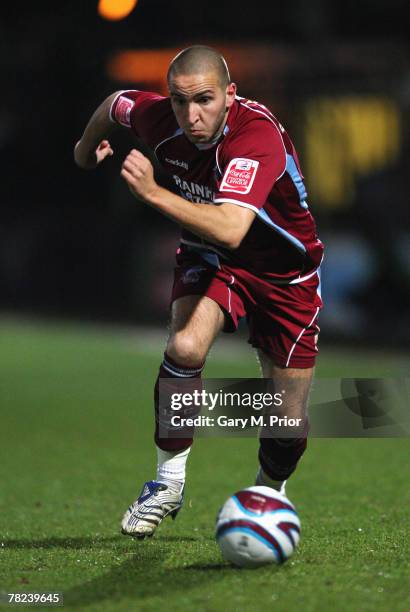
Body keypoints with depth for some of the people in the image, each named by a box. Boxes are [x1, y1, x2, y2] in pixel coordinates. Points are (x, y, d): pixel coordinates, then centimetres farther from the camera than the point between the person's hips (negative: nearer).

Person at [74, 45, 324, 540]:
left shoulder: (258, 134, -36)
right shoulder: (158, 117, -20)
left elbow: (230, 229, -50)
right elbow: (114, 104, 7)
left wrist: (154, 193, -55)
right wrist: (87, 147, 26)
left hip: (284, 272, -2)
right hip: (207, 259, 3)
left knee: (289, 423, 0)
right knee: (185, 347, -29)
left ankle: (269, 493, 33)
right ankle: (168, 482, -12)